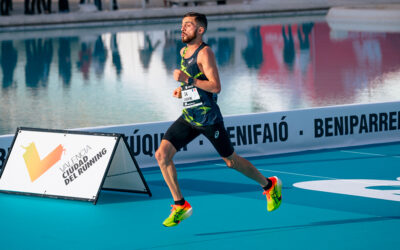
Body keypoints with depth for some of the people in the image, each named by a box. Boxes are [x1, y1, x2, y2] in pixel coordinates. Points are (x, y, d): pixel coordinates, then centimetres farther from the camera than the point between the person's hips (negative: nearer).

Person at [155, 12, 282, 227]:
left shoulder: (204, 52, -16)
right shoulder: (183, 52, 9)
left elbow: (216, 87, -25)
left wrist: (188, 79, -30)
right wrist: (182, 89, 10)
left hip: (209, 119, -7)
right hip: (188, 118, 7)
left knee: (231, 161, 7)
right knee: (162, 155, -9)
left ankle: (269, 186, 32)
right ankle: (180, 206, -1)